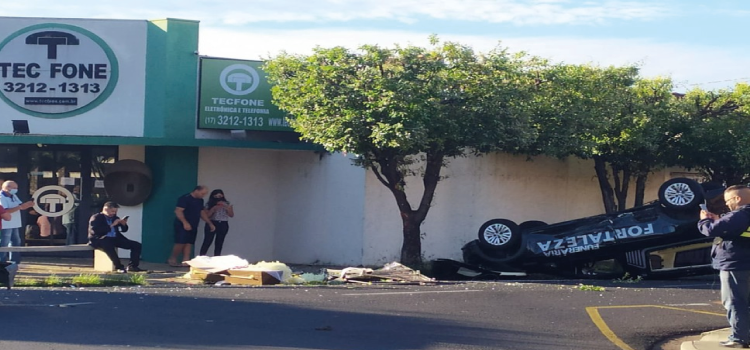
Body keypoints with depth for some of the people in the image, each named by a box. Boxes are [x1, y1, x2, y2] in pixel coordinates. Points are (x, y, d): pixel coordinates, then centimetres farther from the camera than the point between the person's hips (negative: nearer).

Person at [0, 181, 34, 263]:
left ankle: (15, 262, 23)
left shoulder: (13, 196, 13)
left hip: (15, 225, 10)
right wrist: (19, 207, -27)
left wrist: (28, 205, -8)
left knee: (16, 242, 15)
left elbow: (21, 206, 15)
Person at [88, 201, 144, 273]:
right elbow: (95, 230, -18)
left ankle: (132, 266, -12)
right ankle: (119, 267, -37)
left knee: (136, 245, -7)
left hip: (115, 239, 6)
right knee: (108, 244, -44)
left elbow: (124, 230, 26)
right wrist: (111, 225, -17)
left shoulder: (114, 218, 19)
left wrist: (123, 224, 0)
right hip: (99, 240, -6)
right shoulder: (96, 218, 0)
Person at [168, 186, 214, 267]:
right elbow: (178, 211, -18)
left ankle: (185, 261, -2)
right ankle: (172, 259, 4)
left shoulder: (200, 201, 15)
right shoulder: (185, 198, -11)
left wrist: (210, 223, 19)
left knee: (189, 244, 1)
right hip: (183, 226, -8)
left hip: (193, 226, 8)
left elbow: (202, 213, 25)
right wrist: (185, 222, -28)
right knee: (181, 243, -10)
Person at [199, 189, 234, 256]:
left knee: (219, 243, 3)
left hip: (223, 225, 2)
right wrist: (213, 209, -15)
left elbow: (231, 215, 2)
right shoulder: (209, 205, 2)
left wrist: (226, 207, -13)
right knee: (207, 242, -10)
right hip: (211, 224, -2)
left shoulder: (227, 204, 7)